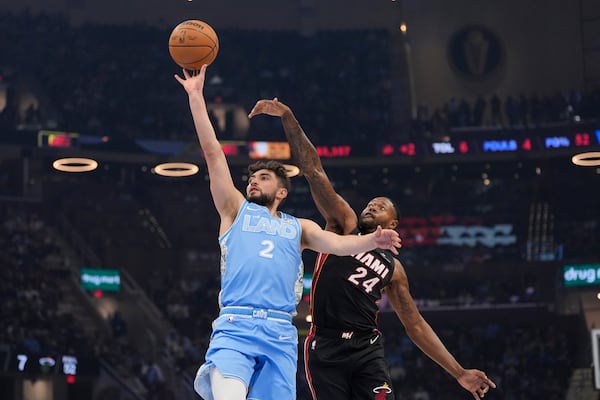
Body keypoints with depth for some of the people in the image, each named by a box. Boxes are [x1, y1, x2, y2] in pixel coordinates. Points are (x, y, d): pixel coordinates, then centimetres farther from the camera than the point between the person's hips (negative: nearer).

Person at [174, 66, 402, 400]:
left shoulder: (299, 228, 24)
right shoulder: (235, 210, 20)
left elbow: (336, 243, 5)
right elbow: (212, 151, 15)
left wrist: (372, 241, -15)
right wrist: (196, 96, 11)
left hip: (280, 334, 2)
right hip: (235, 327, -2)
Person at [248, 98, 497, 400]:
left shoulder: (392, 267, 17)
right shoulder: (345, 224, 11)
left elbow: (416, 325, 19)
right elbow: (313, 171, 2)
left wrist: (459, 373, 13)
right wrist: (288, 119, -6)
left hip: (367, 350, 2)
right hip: (325, 349, -2)